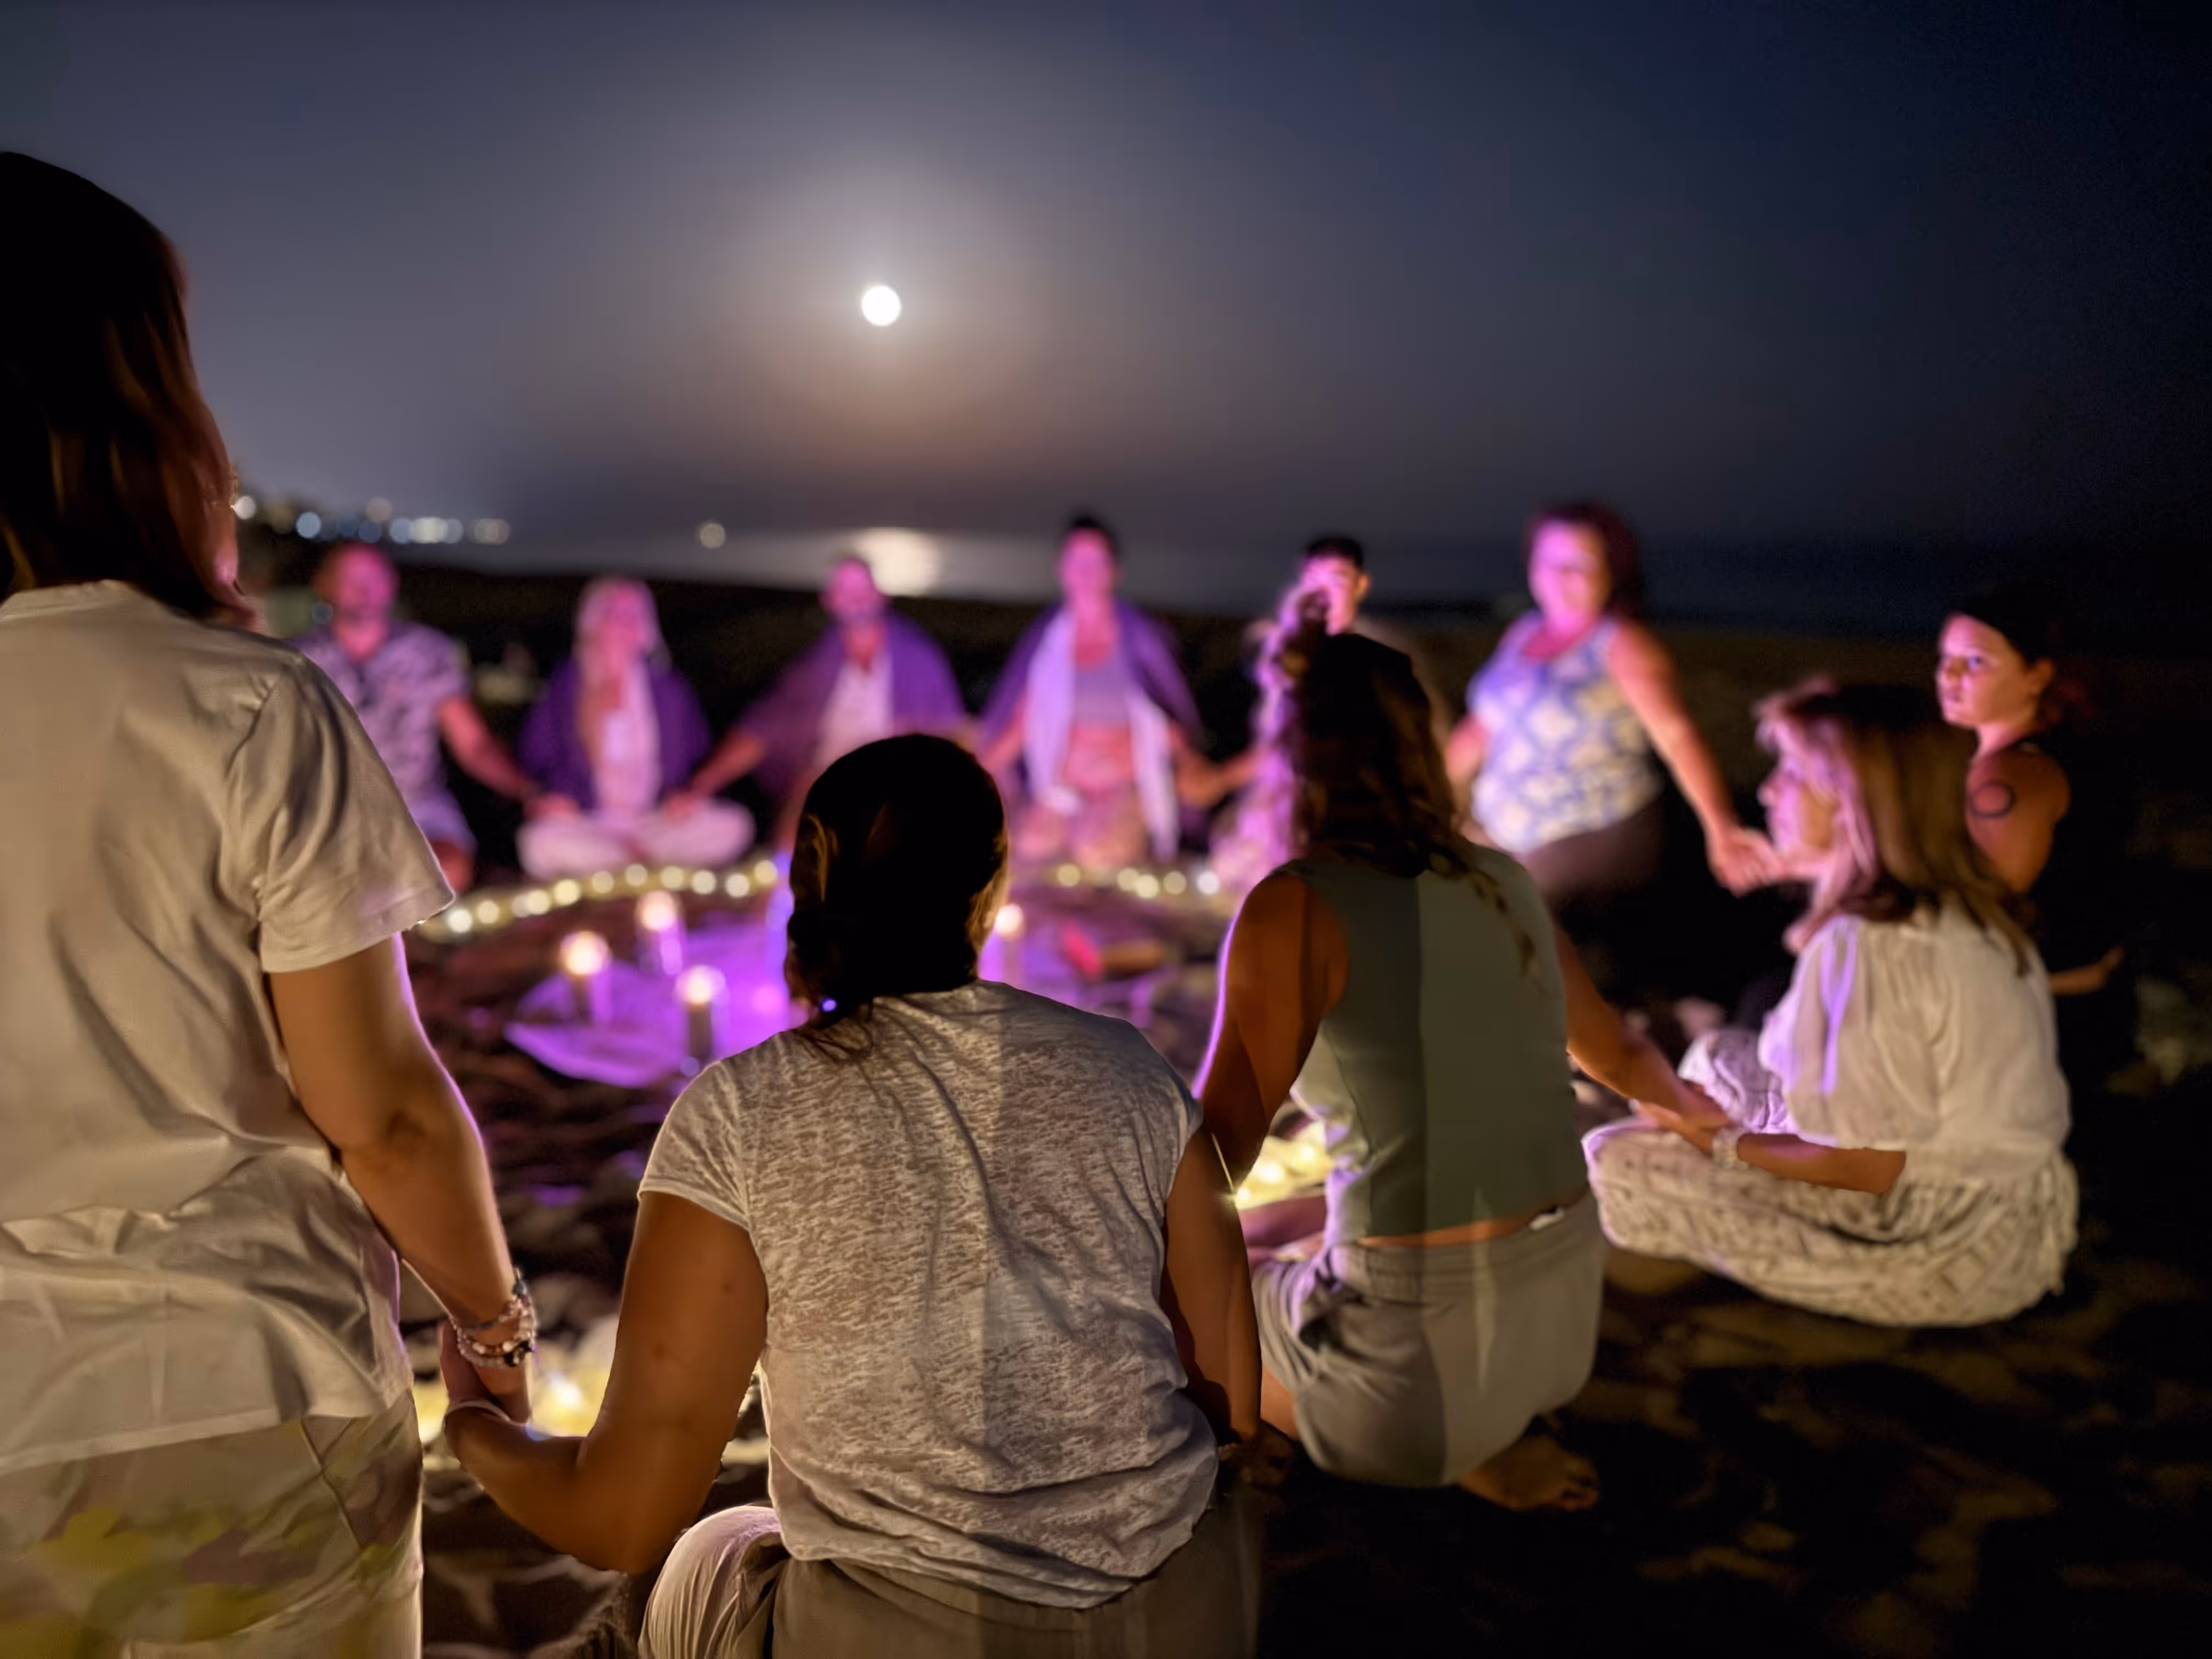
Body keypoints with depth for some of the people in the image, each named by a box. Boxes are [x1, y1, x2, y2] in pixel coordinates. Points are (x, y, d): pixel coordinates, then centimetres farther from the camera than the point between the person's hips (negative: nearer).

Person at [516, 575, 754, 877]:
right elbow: (536, 759, 9)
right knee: (542, 843, -36)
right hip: (587, 827, -2)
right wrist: (547, 799, -13)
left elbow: (697, 756, 15)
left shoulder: (668, 688, 14)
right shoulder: (562, 688, 9)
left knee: (733, 825, -26)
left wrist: (687, 793, -7)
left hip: (657, 823, 2)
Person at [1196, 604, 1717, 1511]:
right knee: (1272, 1234, 30)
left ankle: (1464, 1452, 6)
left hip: (1418, 1353, -7)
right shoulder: (1501, 883, 5)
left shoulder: (1295, 906, -14)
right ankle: (1490, 1431, 11)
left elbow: (1216, 1147, -20)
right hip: (1563, 1323, 7)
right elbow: (1618, 1052, 22)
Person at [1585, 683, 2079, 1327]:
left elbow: (1871, 1166, -24)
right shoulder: (1967, 907, 2)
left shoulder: (1869, 946, -27)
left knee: (1614, 1161, -12)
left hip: (1954, 1256, -9)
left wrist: (1726, 1143, -10)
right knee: (1718, 1054, 20)